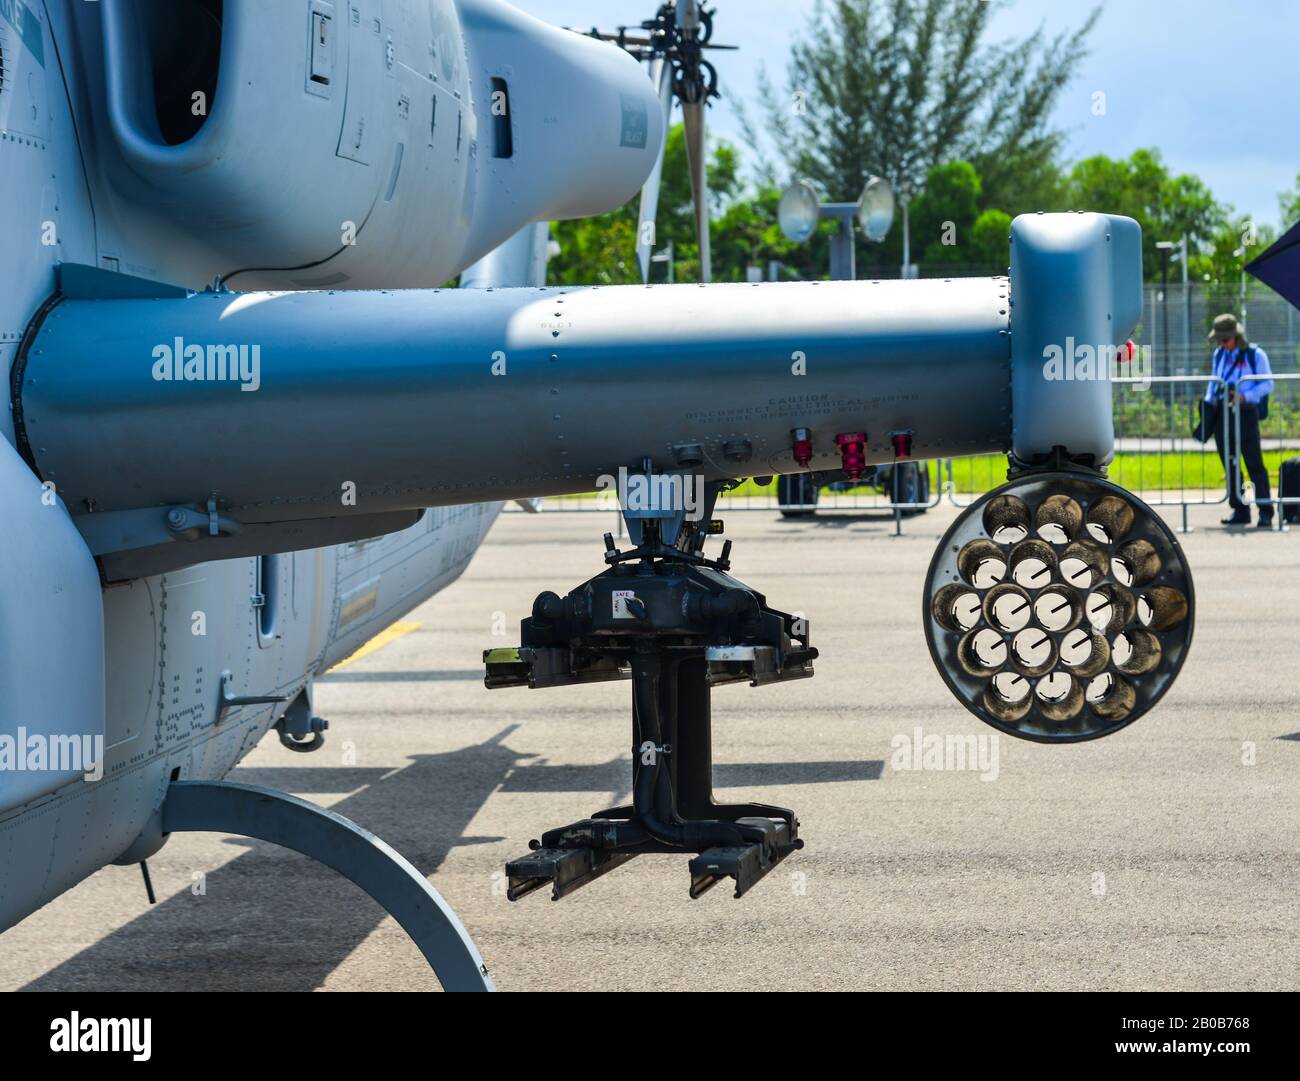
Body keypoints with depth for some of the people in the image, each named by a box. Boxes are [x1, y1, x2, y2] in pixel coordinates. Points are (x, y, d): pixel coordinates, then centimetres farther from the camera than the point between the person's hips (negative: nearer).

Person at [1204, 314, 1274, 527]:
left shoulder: (1256, 355, -2)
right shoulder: (1219, 354, 15)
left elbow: (1267, 384, -5)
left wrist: (1245, 396, -18)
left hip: (1245, 412, -6)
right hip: (1222, 414, 6)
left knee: (1254, 464, -8)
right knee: (1230, 465, 6)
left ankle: (1265, 512, -6)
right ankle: (1240, 511, 12)